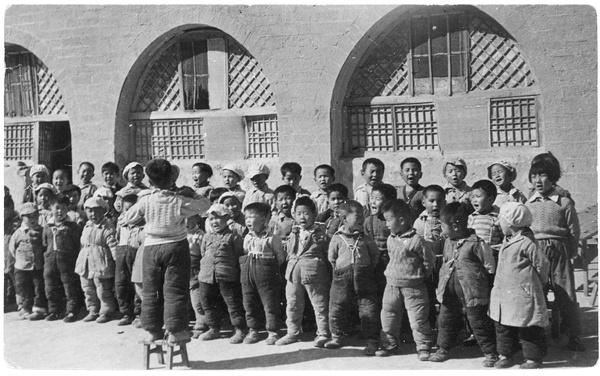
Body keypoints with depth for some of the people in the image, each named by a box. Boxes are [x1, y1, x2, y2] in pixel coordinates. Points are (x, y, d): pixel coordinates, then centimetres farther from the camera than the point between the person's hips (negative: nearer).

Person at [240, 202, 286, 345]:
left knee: (270, 303, -2)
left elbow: (281, 256, -2)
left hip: (266, 276, -6)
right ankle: (253, 330, 23)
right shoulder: (247, 238, 12)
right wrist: (246, 266, 7)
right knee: (249, 304, 10)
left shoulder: (272, 238, -6)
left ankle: (272, 332, 8)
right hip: (247, 276, 6)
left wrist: (270, 267, -5)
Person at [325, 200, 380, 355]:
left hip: (364, 278, 0)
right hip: (342, 280, 0)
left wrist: (368, 268, 10)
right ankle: (337, 337, 26)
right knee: (337, 308, 7)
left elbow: (375, 254, 15)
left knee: (369, 310, -2)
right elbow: (331, 258, 10)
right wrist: (339, 270, 8)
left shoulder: (366, 239, 3)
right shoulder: (337, 238, 0)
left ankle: (372, 341, 8)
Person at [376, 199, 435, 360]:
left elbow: (429, 259, -6)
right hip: (392, 285, 6)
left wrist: (421, 275, 4)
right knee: (388, 317, 11)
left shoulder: (416, 240, -16)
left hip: (413, 287, -6)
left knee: (418, 319, 0)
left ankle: (423, 348, 14)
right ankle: (390, 345, 25)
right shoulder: (390, 239, 5)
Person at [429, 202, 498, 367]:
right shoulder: (448, 242, 8)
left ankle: (490, 352, 16)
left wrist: (476, 279, -4)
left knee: (478, 321, 2)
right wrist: (443, 282, 16)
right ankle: (443, 349, 30)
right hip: (449, 290, 7)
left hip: (472, 291, -7)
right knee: (445, 319, 13)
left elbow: (490, 267, -7)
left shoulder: (476, 243, -14)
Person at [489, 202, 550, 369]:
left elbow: (542, 264, -11)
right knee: (503, 326, 13)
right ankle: (505, 355, 24)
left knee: (529, 329, 2)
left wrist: (536, 282, 3)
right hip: (503, 292, 9)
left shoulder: (527, 243, -16)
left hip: (522, 294, -9)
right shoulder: (508, 240, 10)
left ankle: (533, 358, 14)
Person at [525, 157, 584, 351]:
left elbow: (574, 232, 3)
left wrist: (567, 254, 2)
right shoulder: (527, 204, 7)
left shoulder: (564, 203, -1)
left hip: (558, 250, -2)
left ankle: (574, 335, 12)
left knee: (566, 294, 1)